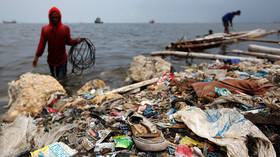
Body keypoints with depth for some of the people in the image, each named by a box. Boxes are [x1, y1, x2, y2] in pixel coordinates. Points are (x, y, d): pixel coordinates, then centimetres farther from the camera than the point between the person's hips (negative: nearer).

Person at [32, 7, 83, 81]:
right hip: (51, 60, 2)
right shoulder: (45, 29, 0)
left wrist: (76, 41, -20)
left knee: (61, 79, -3)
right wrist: (36, 57, -4)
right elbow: (41, 44, 1)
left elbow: (68, 41, 0)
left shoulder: (65, 28, -4)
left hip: (62, 59, -2)